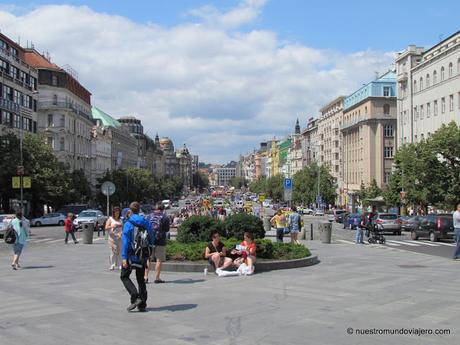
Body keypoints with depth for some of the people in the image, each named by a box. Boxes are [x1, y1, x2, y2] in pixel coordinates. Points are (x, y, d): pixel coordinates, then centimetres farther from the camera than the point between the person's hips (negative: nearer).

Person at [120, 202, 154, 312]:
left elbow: (126, 242, -15)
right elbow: (151, 238, 8)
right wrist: (149, 253, 18)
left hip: (132, 254, -5)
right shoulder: (146, 223, 4)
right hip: (143, 255, 5)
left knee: (124, 276, 9)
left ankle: (135, 297, -9)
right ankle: (142, 304, 13)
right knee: (141, 279, 14)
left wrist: (124, 257, -16)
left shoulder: (128, 224, -10)